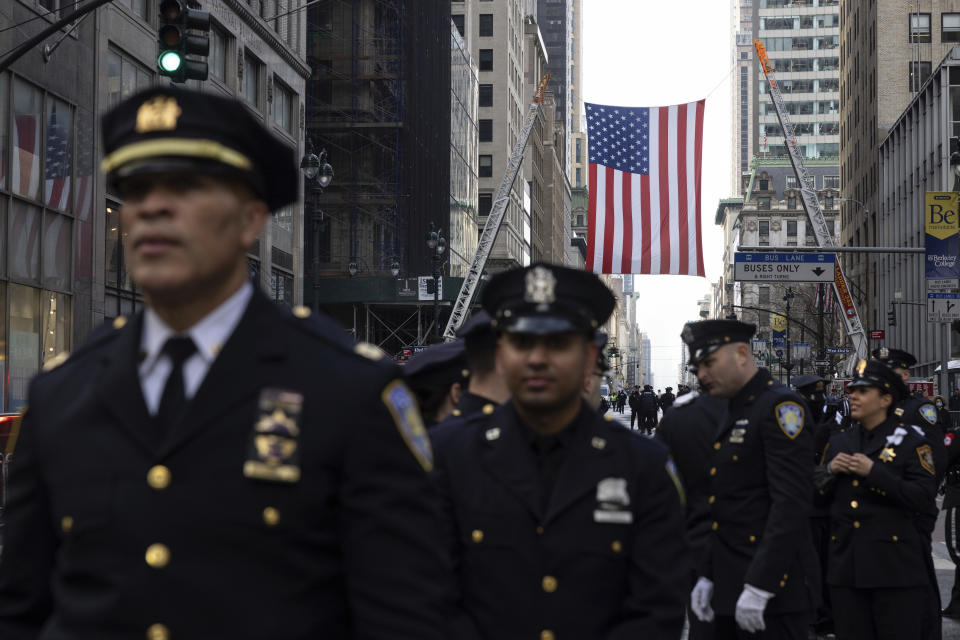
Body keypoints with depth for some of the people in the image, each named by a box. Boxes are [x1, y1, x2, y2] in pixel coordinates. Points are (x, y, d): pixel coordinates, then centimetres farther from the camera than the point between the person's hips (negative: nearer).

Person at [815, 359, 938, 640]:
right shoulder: (839, 442, 15)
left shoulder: (910, 440, -2)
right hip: (846, 566, 5)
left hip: (895, 568, -5)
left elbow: (924, 498, -13)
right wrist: (830, 470, -5)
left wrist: (873, 472, -19)